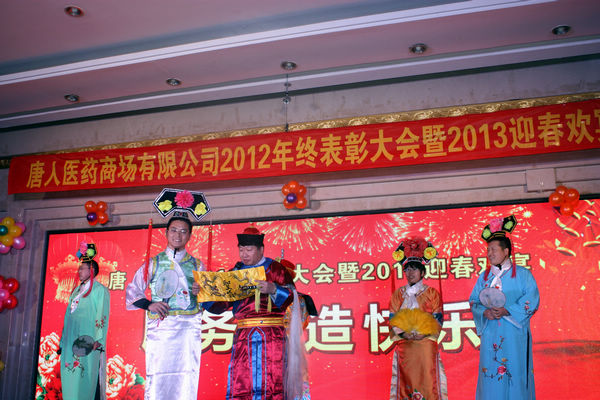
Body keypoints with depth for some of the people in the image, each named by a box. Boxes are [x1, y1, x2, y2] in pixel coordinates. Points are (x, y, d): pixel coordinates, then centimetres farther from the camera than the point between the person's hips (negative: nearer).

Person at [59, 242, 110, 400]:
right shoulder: (77, 290, 20)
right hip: (72, 339, 7)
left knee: (87, 376, -8)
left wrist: (98, 340, -19)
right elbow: (68, 315, 20)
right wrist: (63, 341, 16)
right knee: (70, 374, 5)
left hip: (88, 339, -7)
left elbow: (102, 316, -10)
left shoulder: (100, 290, -2)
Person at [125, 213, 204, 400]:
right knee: (157, 377, -8)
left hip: (189, 328, 1)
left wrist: (201, 292, -6)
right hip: (161, 327, -1)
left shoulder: (197, 265, 16)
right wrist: (149, 305, -4)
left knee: (187, 380, -5)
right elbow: (132, 291, 12)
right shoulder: (154, 263, 12)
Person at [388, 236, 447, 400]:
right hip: (404, 348, 2)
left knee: (427, 382, -4)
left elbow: (438, 321, 0)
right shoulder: (398, 294, 10)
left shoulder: (432, 293, 4)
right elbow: (393, 320, 5)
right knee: (405, 383, 1)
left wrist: (424, 333, -16)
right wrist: (403, 333, -13)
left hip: (426, 346, -2)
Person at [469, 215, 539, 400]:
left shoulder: (522, 274, 2)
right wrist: (484, 312, -10)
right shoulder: (484, 277, 13)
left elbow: (531, 300, -7)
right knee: (491, 374, 1)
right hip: (490, 334, 3)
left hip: (514, 334, -3)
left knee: (515, 373, -2)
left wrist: (507, 311, -16)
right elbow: (473, 301, 11)